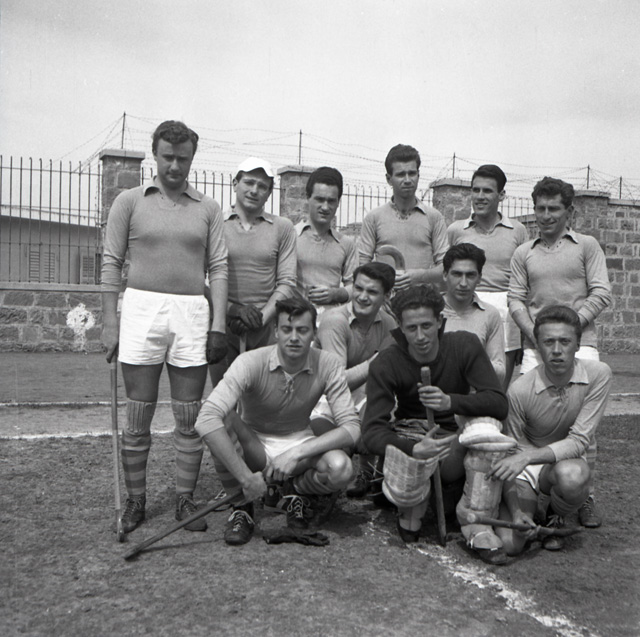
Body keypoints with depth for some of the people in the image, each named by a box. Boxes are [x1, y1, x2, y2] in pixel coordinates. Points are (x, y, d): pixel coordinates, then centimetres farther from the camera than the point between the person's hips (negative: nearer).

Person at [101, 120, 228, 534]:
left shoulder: (208, 208, 10)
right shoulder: (130, 202, 7)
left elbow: (218, 268, 6)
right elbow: (112, 263, 4)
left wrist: (219, 325, -2)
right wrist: (110, 323, -2)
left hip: (192, 313, 1)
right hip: (142, 308, -1)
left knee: (190, 417, 5)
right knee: (139, 416, 4)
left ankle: (185, 499, 16)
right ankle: (136, 500, 17)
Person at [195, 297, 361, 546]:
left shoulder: (328, 364, -16)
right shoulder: (251, 363, -24)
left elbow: (351, 427, -18)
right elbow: (206, 420, -36)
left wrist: (298, 453, -30)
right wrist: (245, 477, -38)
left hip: (300, 444, 1)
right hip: (253, 447, -1)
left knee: (340, 468, -30)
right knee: (223, 421, -33)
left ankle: (298, 490, 6)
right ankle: (241, 507, -10)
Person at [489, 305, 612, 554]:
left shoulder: (597, 374, -17)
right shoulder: (520, 389, -20)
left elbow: (579, 441, -19)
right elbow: (511, 452, -9)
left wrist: (528, 456, -33)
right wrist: (517, 511, -20)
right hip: (526, 469, 0)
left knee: (571, 475, -37)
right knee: (509, 544, -19)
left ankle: (556, 517, 0)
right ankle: (530, 509, 19)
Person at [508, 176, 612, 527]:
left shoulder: (587, 246, 9)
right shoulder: (524, 253, 15)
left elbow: (601, 293, 1)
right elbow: (515, 299, 9)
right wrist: (535, 333, -7)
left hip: (579, 343, -2)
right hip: (535, 345, 2)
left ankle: (584, 494, 8)